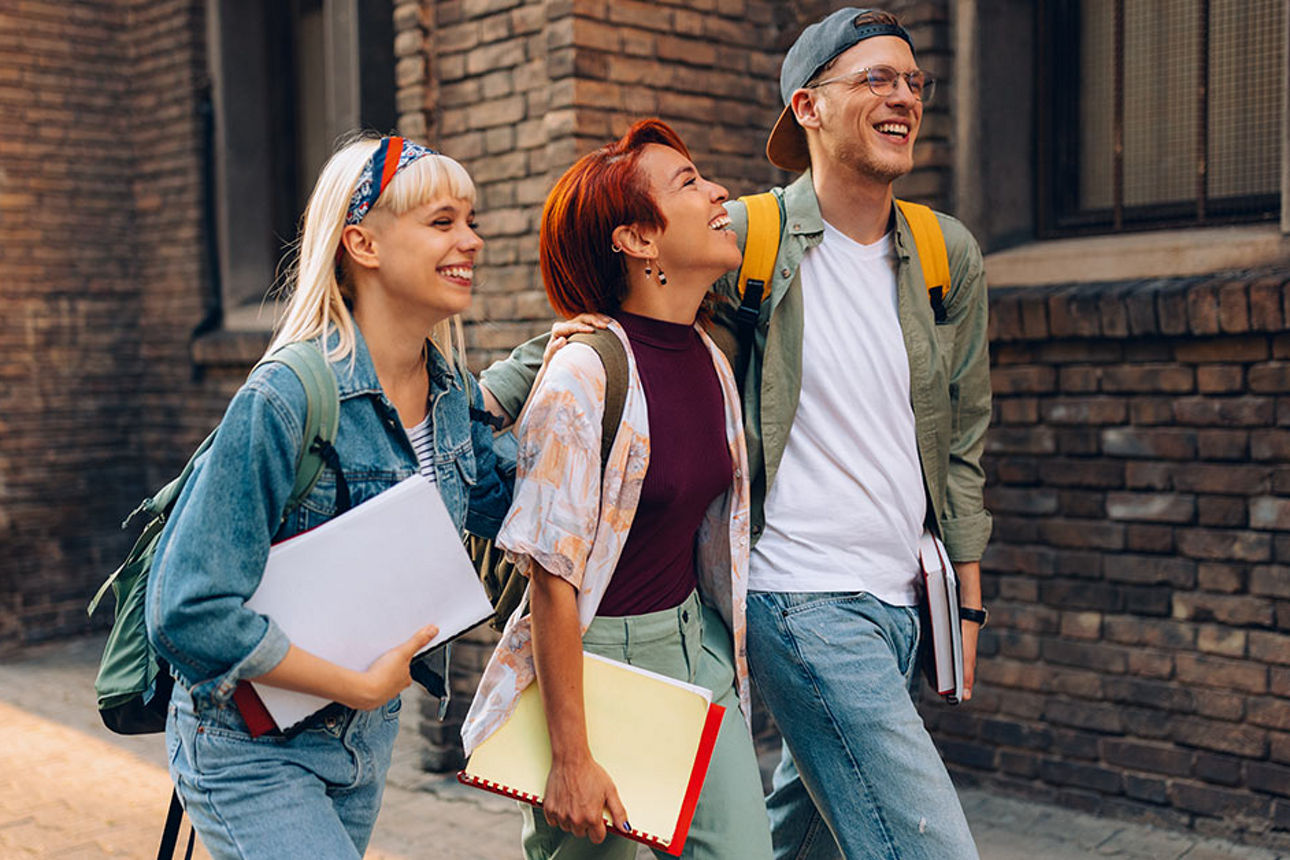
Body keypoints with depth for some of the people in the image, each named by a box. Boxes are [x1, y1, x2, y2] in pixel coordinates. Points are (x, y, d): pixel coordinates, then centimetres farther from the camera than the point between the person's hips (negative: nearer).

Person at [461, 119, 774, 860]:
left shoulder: (710, 357, 2)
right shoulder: (587, 371, -20)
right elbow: (554, 576, -20)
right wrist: (571, 758, -18)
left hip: (695, 641, 7)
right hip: (594, 654, -7)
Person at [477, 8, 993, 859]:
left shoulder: (952, 256, 7)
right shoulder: (743, 239, -8)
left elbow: (961, 442, 14)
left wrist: (967, 602, 14)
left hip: (904, 602, 6)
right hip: (804, 600, -6)